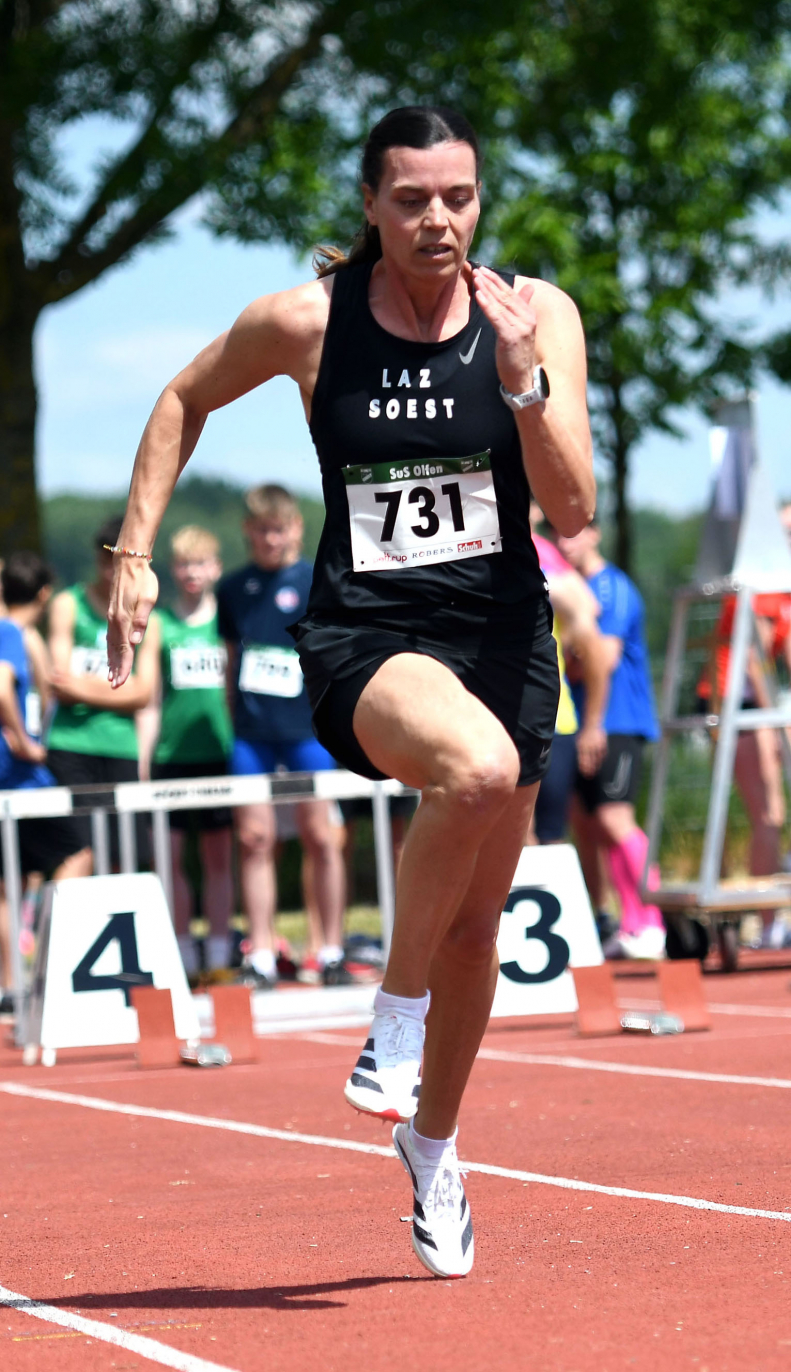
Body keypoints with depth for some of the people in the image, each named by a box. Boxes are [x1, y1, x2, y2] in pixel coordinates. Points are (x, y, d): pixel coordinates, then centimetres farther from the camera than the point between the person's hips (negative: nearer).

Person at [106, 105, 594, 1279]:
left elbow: (572, 510, -9)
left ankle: (433, 1146, 39)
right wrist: (135, 553, 8)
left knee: (475, 927, 12)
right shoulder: (303, 322, -6)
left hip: (502, 637, 3)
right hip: (363, 639, -3)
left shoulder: (536, 315, -4)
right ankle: (397, 1017, -14)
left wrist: (522, 379, -22)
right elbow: (186, 401, 13)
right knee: (478, 767, -37)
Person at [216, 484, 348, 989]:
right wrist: (234, 717, 14)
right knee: (255, 839, 1)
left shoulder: (318, 581, -1)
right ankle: (261, 958, 4)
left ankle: (333, 952, 8)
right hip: (250, 733, 3)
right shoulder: (233, 589, 10)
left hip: (306, 727, -3)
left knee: (319, 835, 0)